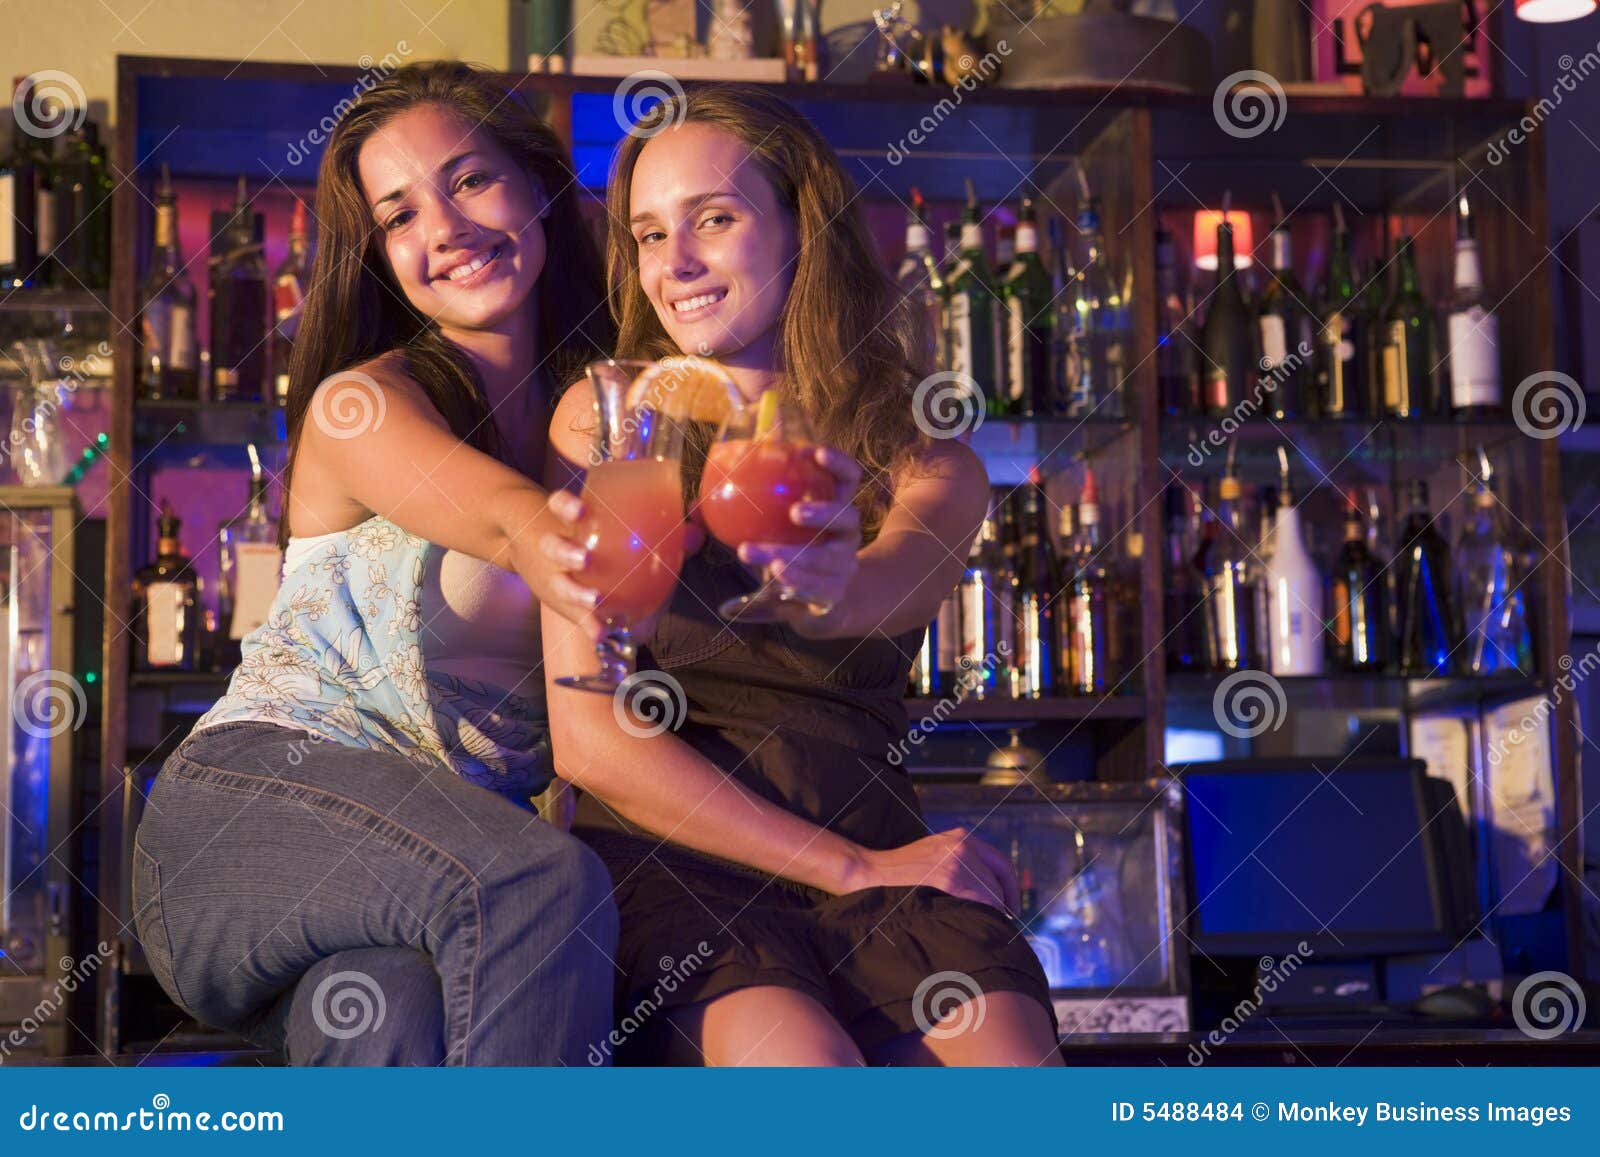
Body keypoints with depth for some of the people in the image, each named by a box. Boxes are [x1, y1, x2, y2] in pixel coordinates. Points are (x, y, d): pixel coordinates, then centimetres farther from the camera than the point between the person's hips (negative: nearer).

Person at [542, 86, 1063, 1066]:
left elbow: (889, 588, -18)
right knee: (805, 1063, -32)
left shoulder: (932, 468, 8)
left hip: (879, 864, 2)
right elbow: (588, 737, -4)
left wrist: (835, 584, -43)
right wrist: (853, 867, -9)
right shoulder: (607, 421, 4)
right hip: (669, 865, -2)